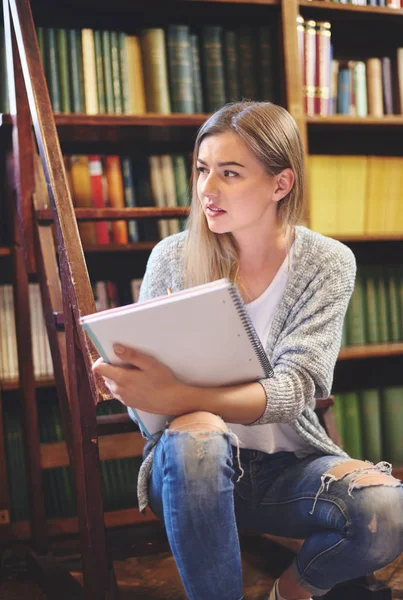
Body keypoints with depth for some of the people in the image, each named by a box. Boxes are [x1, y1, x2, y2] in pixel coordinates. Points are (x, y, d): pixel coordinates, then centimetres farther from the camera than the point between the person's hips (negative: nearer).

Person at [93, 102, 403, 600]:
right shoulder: (172, 258, -3)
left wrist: (176, 396, -36)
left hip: (288, 467, 1)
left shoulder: (327, 264, -5)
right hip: (196, 466, -1)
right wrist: (126, 383, -26)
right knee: (197, 432, -35)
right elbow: (147, 391, 1)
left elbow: (294, 388, -18)